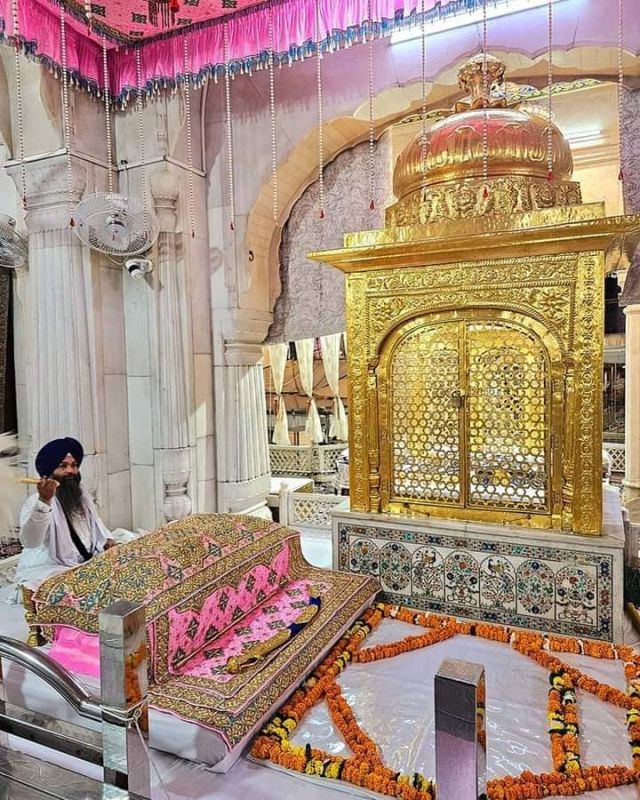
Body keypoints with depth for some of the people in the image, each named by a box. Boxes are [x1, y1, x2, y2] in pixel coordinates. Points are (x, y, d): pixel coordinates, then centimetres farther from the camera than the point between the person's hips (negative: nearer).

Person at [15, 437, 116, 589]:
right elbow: (30, 541, -35)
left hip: (86, 564, 8)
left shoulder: (83, 496, 9)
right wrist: (44, 501, -48)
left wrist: (106, 541, 5)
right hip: (46, 571, -8)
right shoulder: (36, 502, -17)